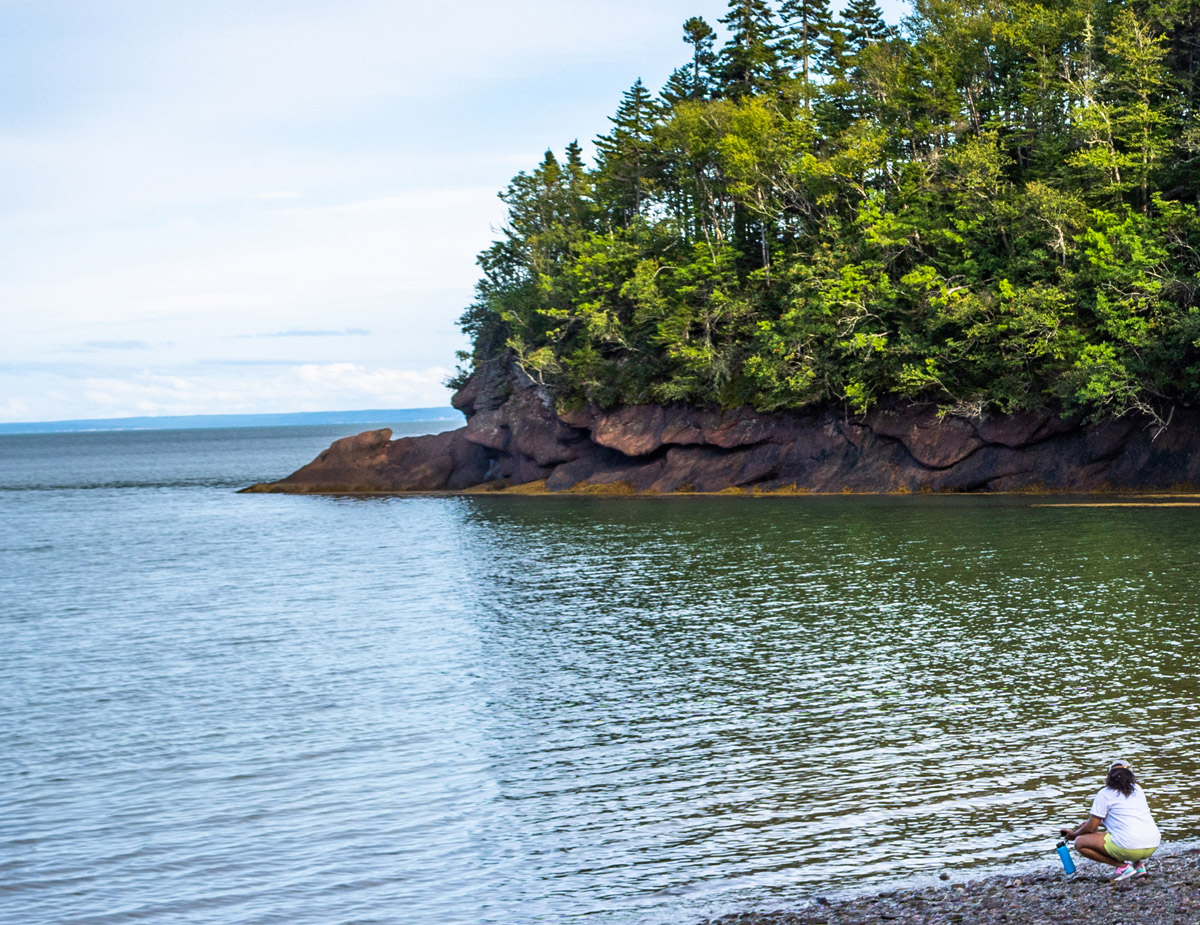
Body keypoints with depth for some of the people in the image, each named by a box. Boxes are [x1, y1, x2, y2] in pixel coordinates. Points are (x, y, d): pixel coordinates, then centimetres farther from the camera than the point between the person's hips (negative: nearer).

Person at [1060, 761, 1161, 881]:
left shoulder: (1105, 794, 0)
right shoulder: (1137, 789, 18)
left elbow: (1090, 828, 1)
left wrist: (1074, 835, 21)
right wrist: (1100, 821, 37)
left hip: (1129, 847, -7)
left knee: (1080, 843, 3)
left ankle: (1122, 866, -4)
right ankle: (1138, 864, 14)